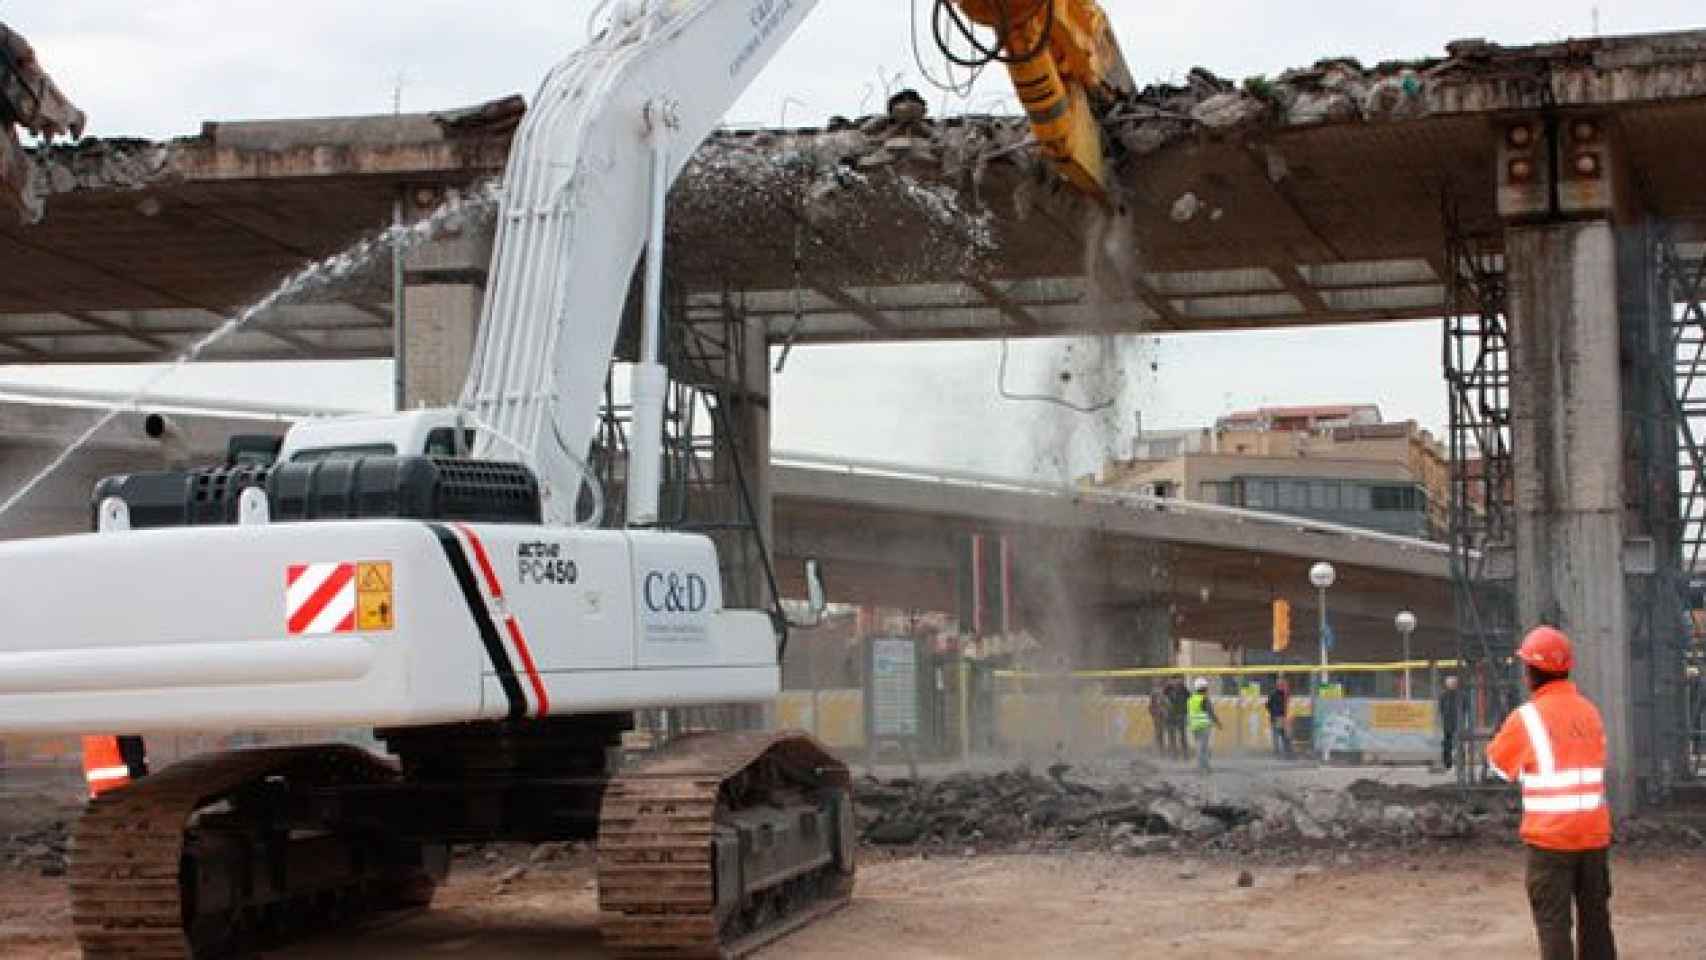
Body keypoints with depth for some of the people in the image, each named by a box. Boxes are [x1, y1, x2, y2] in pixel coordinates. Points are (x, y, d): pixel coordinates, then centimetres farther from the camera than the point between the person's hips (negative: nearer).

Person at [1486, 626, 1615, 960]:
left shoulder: (1527, 717, -11)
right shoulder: (1590, 712, 6)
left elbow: (1498, 764, 1)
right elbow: (1596, 763, 10)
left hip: (1550, 836, -5)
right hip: (1595, 833, 5)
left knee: (1553, 921, -2)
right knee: (1595, 918, 15)